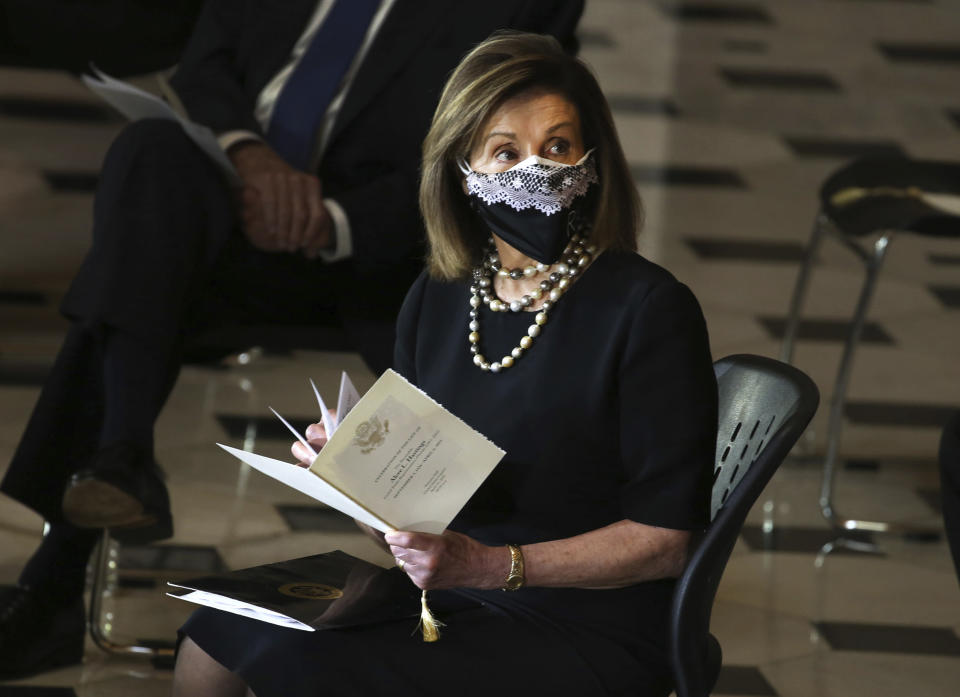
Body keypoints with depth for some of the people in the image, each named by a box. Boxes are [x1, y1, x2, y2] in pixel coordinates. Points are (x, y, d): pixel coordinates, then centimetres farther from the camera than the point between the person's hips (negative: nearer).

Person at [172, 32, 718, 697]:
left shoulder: (648, 309, -12)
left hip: (588, 637, -6)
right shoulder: (436, 299, 8)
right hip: (444, 603, 6)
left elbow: (667, 539, -13)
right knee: (214, 642, -12)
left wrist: (491, 565, -21)